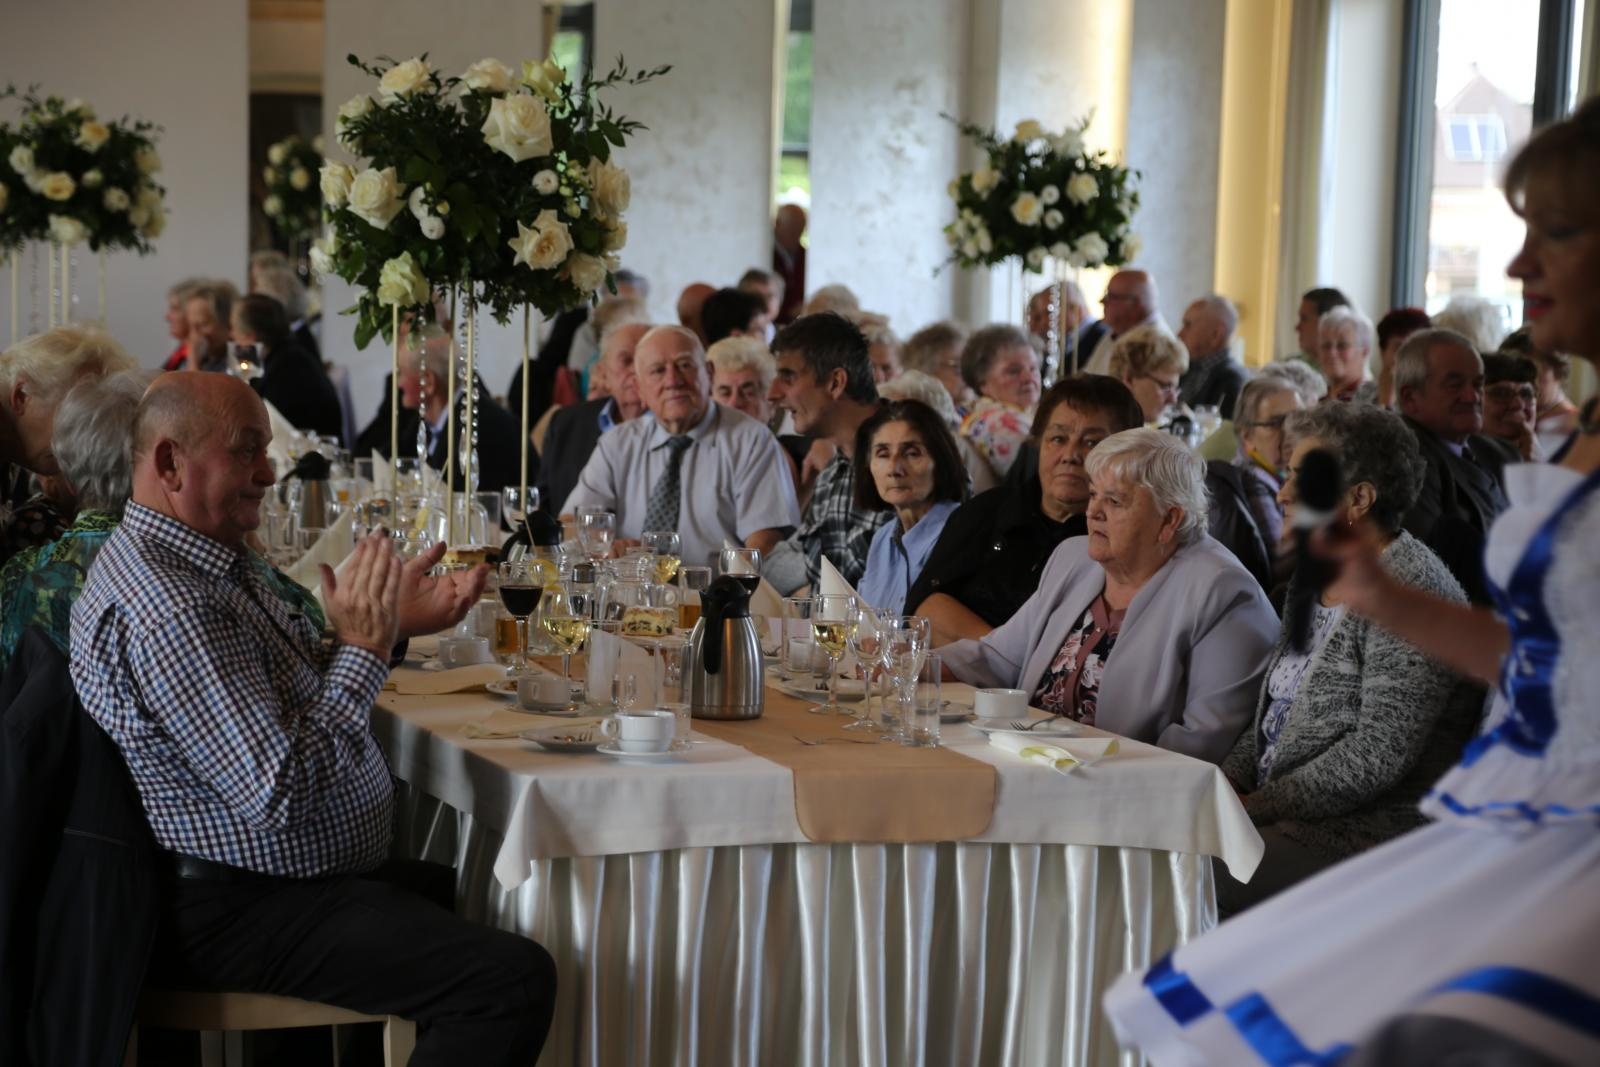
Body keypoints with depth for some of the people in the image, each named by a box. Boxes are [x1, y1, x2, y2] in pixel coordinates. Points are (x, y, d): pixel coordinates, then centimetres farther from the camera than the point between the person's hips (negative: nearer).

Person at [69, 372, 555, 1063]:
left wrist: (397, 620, 4)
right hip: (238, 915, -11)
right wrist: (364, 645, -19)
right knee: (515, 979, -24)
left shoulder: (216, 559, 9)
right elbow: (280, 795, -27)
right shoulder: (169, 609, -25)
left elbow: (295, 685, 19)